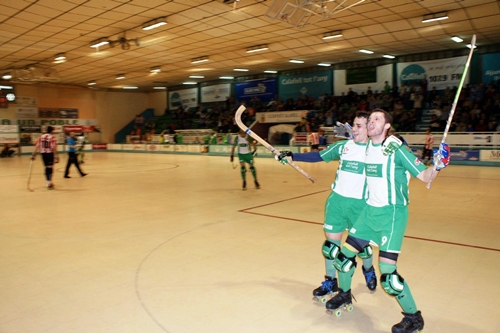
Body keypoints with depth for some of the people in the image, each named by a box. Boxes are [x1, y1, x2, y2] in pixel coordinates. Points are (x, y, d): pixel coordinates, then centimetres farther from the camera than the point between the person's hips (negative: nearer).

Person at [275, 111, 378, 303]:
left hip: (360, 204, -2)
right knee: (331, 240, 6)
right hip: (337, 199, 2)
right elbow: (318, 156, 7)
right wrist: (292, 156, 2)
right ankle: (330, 281, 24)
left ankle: (368, 270, 46)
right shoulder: (342, 146, 1)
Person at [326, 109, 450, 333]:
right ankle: (345, 295, 37)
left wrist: (438, 166, -33)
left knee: (387, 272, -11)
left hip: (392, 213, -7)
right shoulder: (367, 147, 4)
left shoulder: (396, 148, -15)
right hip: (370, 211, 7)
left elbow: (424, 177, -15)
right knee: (345, 253, 11)